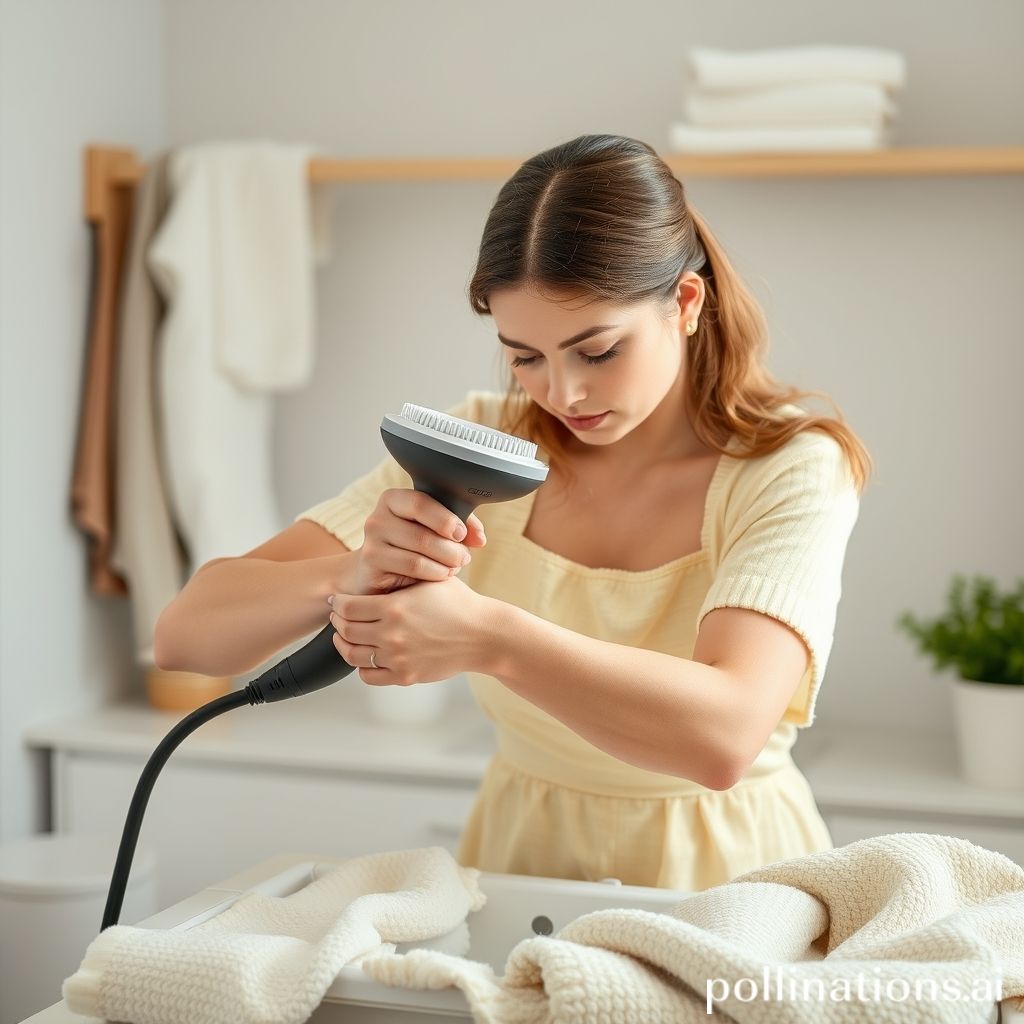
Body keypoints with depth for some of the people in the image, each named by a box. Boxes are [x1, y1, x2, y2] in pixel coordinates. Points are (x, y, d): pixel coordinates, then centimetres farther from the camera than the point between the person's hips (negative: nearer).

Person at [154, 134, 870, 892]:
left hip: (728, 883, -2)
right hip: (519, 863, 3)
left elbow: (724, 736, -27)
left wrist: (486, 637, -38)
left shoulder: (793, 469, -10)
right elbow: (186, 634, -10)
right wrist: (349, 578, -29)